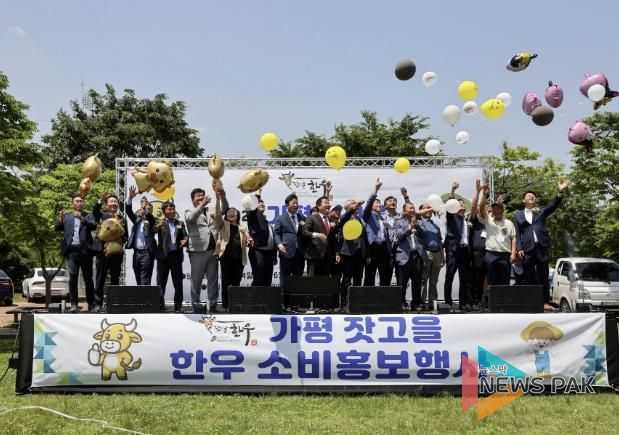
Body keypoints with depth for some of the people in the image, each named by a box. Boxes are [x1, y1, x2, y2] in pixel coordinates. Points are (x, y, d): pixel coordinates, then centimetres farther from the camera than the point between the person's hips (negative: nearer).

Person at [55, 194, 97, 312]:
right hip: (72, 250, 1)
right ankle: (73, 304, 2)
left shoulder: (88, 216, 11)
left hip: (85, 250, -1)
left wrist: (82, 218, -22)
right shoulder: (67, 217, 16)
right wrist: (60, 219, -13)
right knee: (72, 278, -1)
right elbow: (58, 228, 6)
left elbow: (94, 226, -7)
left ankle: (91, 304, 5)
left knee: (88, 278, 1)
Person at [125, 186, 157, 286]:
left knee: (145, 281, -9)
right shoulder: (137, 219, 16)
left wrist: (145, 207, -23)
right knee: (138, 280, 8)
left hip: (147, 252, -5)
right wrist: (130, 197, -11)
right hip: (136, 252, 5)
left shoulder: (151, 221, 6)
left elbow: (148, 215, -16)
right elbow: (128, 211, 3)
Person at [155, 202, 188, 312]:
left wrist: (185, 240, -19)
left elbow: (185, 235, 5)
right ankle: (160, 304, 12)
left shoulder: (180, 223, 12)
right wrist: (158, 226, -38)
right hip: (163, 255, -3)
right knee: (161, 281, 4)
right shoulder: (160, 223, 2)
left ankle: (178, 305, 11)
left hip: (176, 255, 3)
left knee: (178, 281, 5)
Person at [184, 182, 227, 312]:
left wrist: (223, 197, -13)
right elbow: (190, 218, -16)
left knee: (213, 280, 5)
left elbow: (224, 209, 6)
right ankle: (196, 306, 8)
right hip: (198, 251, -4)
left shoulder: (211, 211, 19)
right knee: (196, 281, 2)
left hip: (213, 250, 4)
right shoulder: (189, 212, 6)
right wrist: (202, 204, -28)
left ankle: (212, 306, 11)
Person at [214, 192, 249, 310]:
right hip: (226, 257, -3)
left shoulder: (242, 228, 18)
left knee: (236, 283, 5)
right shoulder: (223, 225, 9)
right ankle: (225, 305, 2)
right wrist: (218, 199, -17)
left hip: (239, 258, 3)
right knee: (226, 282, -2)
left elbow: (246, 240, 15)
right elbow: (217, 214, -6)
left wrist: (249, 241, -10)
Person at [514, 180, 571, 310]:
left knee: (543, 276, 1)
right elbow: (517, 234, 9)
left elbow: (553, 205, -2)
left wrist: (560, 192, -17)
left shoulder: (541, 212, 16)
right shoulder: (518, 215, 14)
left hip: (542, 247, 0)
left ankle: (545, 302, 1)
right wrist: (519, 249, -4)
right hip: (527, 249, 0)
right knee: (528, 277, 0)